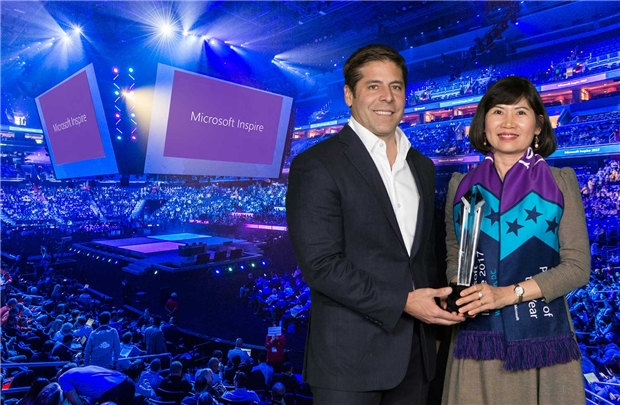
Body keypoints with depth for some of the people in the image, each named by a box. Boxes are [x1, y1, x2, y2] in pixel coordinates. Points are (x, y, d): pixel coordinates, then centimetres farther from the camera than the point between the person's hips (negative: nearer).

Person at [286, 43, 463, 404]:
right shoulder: (316, 165, -11)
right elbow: (320, 264, -17)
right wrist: (402, 303, -18)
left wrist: (436, 314, 4)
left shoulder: (422, 167, 11)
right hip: (349, 358, -6)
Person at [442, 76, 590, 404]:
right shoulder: (461, 185, 6)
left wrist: (509, 293, -15)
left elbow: (577, 267, -3)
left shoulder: (560, 182, 2)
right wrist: (459, 291, -9)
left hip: (541, 338, -1)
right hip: (477, 338, 1)